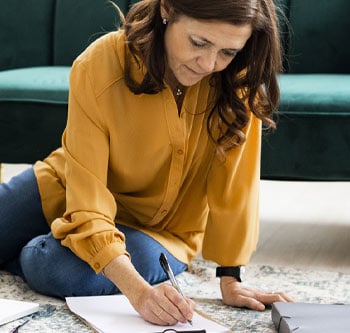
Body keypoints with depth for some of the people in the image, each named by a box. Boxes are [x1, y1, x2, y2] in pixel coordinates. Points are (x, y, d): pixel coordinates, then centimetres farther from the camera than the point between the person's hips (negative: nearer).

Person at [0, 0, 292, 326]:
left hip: (160, 229, 0)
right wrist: (138, 291, -44)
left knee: (64, 272, -30)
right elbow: (87, 204, -32)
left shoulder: (238, 79, -26)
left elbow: (234, 185, -16)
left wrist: (230, 279, -17)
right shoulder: (98, 66, -28)